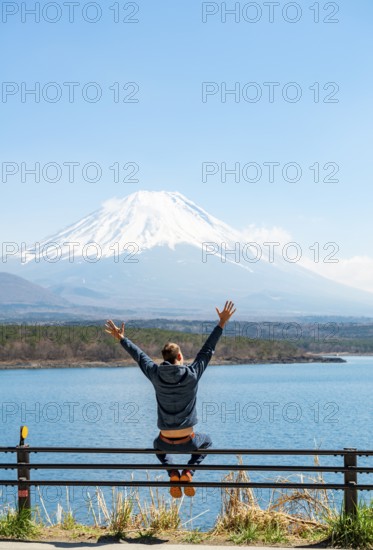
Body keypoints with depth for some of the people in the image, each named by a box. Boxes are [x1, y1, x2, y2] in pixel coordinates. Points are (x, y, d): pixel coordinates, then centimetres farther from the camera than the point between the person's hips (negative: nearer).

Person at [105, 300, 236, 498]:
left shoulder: (156, 375, -10)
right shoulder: (192, 374, -14)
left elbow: (139, 356, 5)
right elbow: (208, 349, -6)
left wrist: (121, 338, 20)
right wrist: (222, 323, 2)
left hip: (166, 442, 1)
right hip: (187, 443, -1)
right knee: (206, 441, 35)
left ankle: (173, 473, 12)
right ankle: (188, 472, 8)